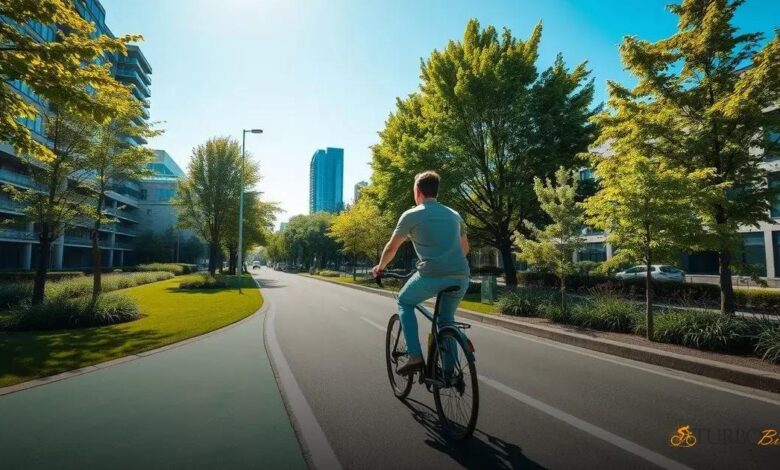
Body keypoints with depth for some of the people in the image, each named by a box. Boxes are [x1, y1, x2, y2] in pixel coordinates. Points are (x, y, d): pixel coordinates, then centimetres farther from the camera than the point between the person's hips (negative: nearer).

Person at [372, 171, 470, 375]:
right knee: (446, 320, 25)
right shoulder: (454, 214, 21)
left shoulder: (411, 215, 6)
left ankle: (415, 357, 12)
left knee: (404, 303, 22)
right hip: (461, 278, 5)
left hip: (432, 275, -5)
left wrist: (380, 267, 31)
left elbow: (391, 248, 14)